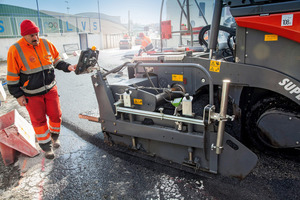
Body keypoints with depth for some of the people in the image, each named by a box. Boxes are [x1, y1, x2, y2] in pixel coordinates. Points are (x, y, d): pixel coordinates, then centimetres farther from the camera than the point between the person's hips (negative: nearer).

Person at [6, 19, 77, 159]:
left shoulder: (46, 44, -3)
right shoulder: (15, 50, -14)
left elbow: (56, 60, 11)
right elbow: (12, 75, -8)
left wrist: (67, 67, -7)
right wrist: (18, 95, -7)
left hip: (50, 89, 3)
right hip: (31, 94, -3)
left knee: (56, 115, 9)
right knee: (39, 120, 7)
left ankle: (54, 136, 37)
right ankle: (46, 146, 23)